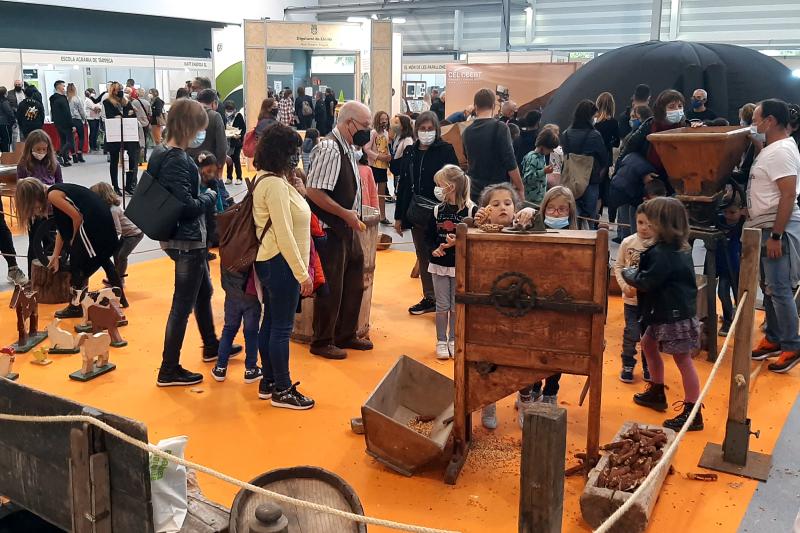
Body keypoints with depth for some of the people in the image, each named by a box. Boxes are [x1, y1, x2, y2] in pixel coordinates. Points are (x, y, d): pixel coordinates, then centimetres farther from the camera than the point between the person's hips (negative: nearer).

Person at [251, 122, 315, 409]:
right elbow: (284, 235, -23)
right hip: (281, 263, -10)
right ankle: (282, 390, 9)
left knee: (270, 323, 17)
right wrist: (303, 274, -21)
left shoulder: (266, 179, 12)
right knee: (282, 328, -1)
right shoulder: (275, 184, -20)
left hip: (269, 261, 11)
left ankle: (268, 382, 28)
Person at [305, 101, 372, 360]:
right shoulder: (329, 149, -20)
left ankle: (346, 335, 32)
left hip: (347, 229, 10)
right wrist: (346, 214, -20)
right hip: (330, 231, -10)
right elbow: (313, 192, -25)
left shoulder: (348, 149, 10)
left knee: (354, 283, 17)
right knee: (330, 288, 1)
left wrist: (353, 218, 14)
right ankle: (322, 343, 16)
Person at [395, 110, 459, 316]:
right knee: (423, 257, 12)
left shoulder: (446, 150, -4)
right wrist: (399, 216, 11)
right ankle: (429, 298, 22)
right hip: (416, 212, 5)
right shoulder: (410, 152, 9)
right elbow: (403, 184, 12)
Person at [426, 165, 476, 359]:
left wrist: (459, 242, -23)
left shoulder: (471, 210, -10)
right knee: (442, 306, 7)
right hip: (439, 265, 2)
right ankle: (441, 342, 18)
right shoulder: (437, 210, 1)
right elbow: (429, 236, 7)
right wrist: (434, 248, -11)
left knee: (456, 306, 7)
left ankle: (453, 340, 22)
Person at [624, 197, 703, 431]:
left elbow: (647, 282, -22)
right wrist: (638, 270, 6)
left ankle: (693, 414, 3)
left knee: (683, 359, -4)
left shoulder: (662, 253, -22)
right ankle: (656, 393, 38)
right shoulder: (680, 247, 8)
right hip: (666, 311, 11)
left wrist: (628, 273, -5)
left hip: (675, 315, -11)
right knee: (648, 344, 24)